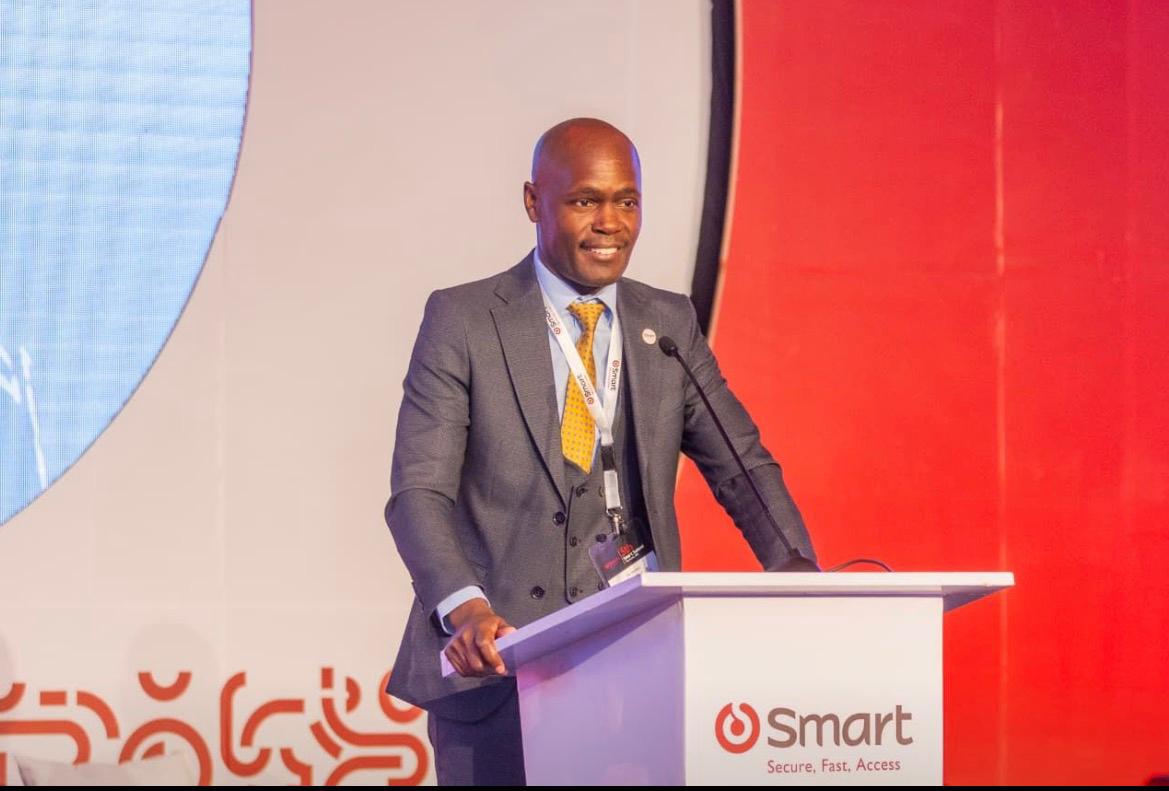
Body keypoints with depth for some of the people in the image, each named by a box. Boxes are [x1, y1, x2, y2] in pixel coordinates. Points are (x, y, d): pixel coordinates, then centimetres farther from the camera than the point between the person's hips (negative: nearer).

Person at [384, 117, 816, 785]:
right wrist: (462, 606, -26)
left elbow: (742, 467, 10)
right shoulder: (462, 320, 0)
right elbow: (418, 490, -8)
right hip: (494, 662, -3)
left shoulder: (671, 325, 12)